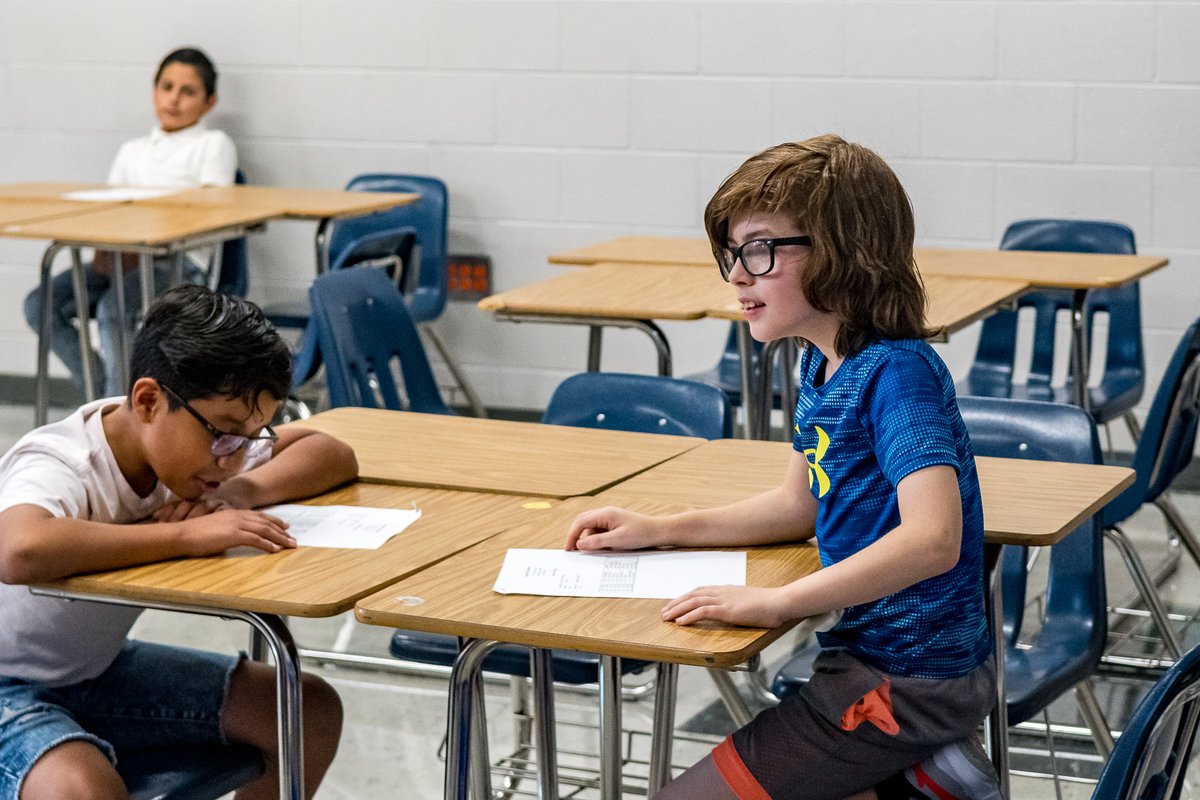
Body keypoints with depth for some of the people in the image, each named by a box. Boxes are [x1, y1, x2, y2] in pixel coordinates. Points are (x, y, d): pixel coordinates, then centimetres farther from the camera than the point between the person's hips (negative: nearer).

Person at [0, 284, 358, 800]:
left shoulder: (196, 436, -7)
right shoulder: (59, 469, -30)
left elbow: (334, 456, 0)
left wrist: (238, 492, -20)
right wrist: (188, 534, -45)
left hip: (100, 670, 8)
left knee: (312, 714, 2)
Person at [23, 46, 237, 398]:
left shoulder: (213, 145, 8)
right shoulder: (132, 150, 25)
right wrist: (104, 247, -8)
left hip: (180, 264, -6)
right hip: (123, 260, 6)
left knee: (113, 307, -34)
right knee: (40, 303, -17)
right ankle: (97, 386, -10)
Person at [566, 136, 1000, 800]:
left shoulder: (897, 372, -22)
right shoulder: (824, 363, 6)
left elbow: (932, 538, -35)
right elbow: (802, 505, 19)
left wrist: (774, 602, -36)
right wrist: (659, 531, 11)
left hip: (907, 681, -10)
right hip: (872, 651, 10)